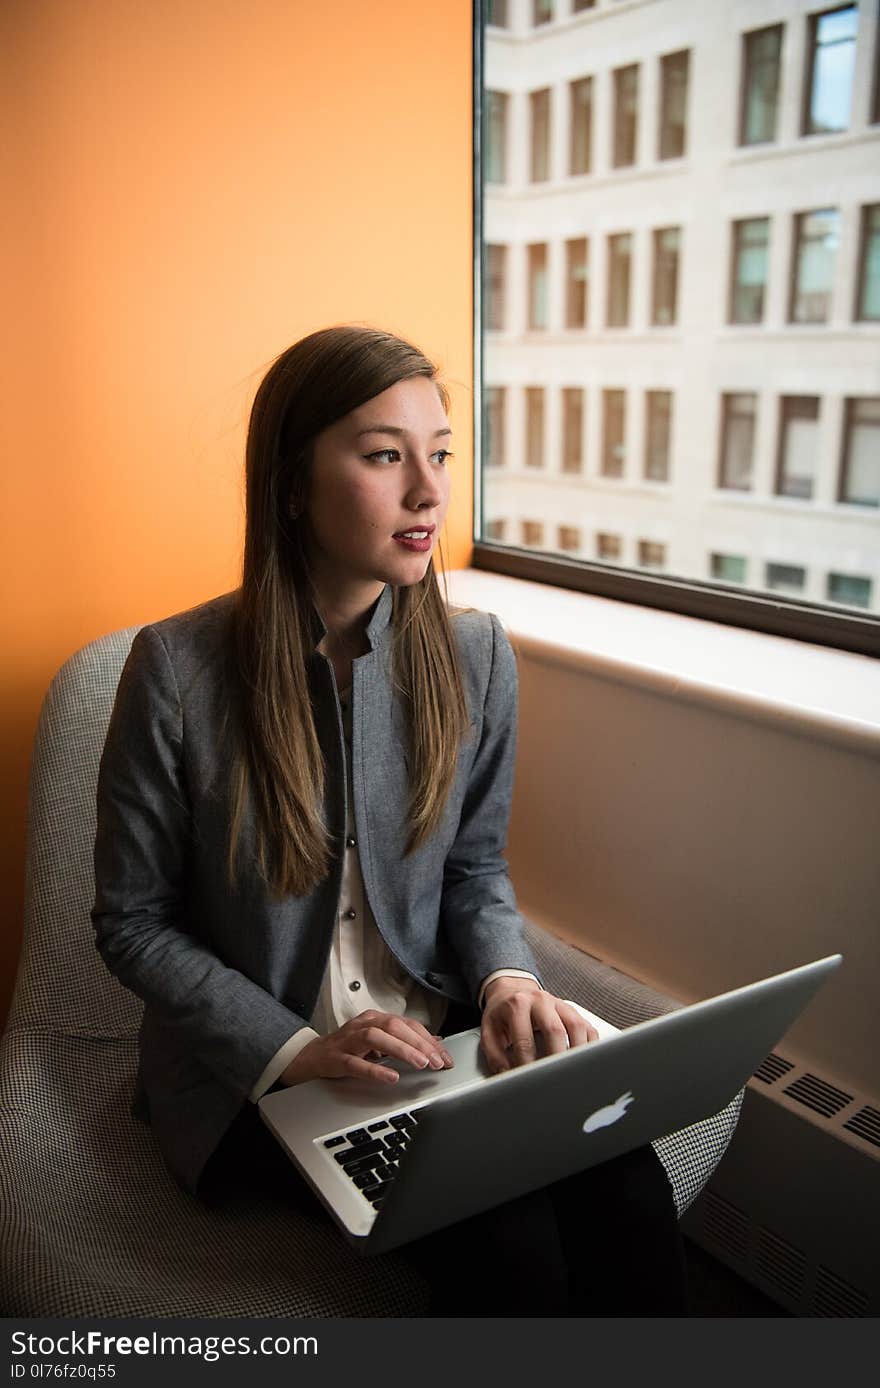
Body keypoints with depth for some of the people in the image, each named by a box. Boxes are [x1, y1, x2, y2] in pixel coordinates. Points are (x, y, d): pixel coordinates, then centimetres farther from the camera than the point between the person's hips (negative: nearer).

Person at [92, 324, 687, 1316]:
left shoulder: (475, 655, -3)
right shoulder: (178, 669, -14)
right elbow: (131, 923, -6)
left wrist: (506, 979, -12)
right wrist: (297, 1048, -17)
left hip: (438, 1037, 4)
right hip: (255, 1067, -3)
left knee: (627, 1199, -21)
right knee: (506, 1245, -24)